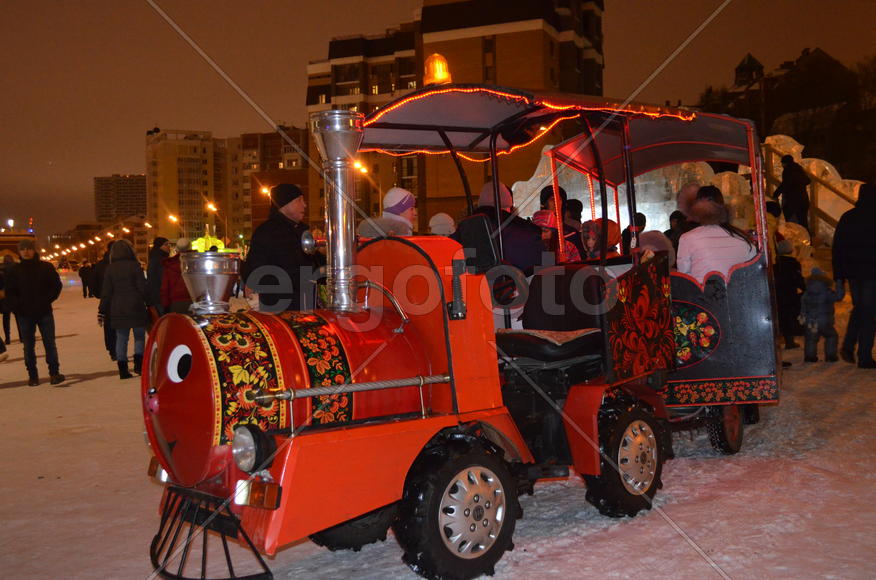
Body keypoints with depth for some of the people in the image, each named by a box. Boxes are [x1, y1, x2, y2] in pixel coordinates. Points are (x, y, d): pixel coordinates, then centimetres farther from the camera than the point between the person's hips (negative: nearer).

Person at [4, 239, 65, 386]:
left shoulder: (46, 267, 2)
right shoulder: (15, 270, 5)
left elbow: (57, 286, 3)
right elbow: (9, 292, 7)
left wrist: (46, 301, -6)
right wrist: (18, 306, -7)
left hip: (45, 313, -1)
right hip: (24, 315, 1)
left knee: (50, 343, -4)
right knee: (28, 346, 5)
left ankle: (54, 372, -1)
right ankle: (32, 375, 11)